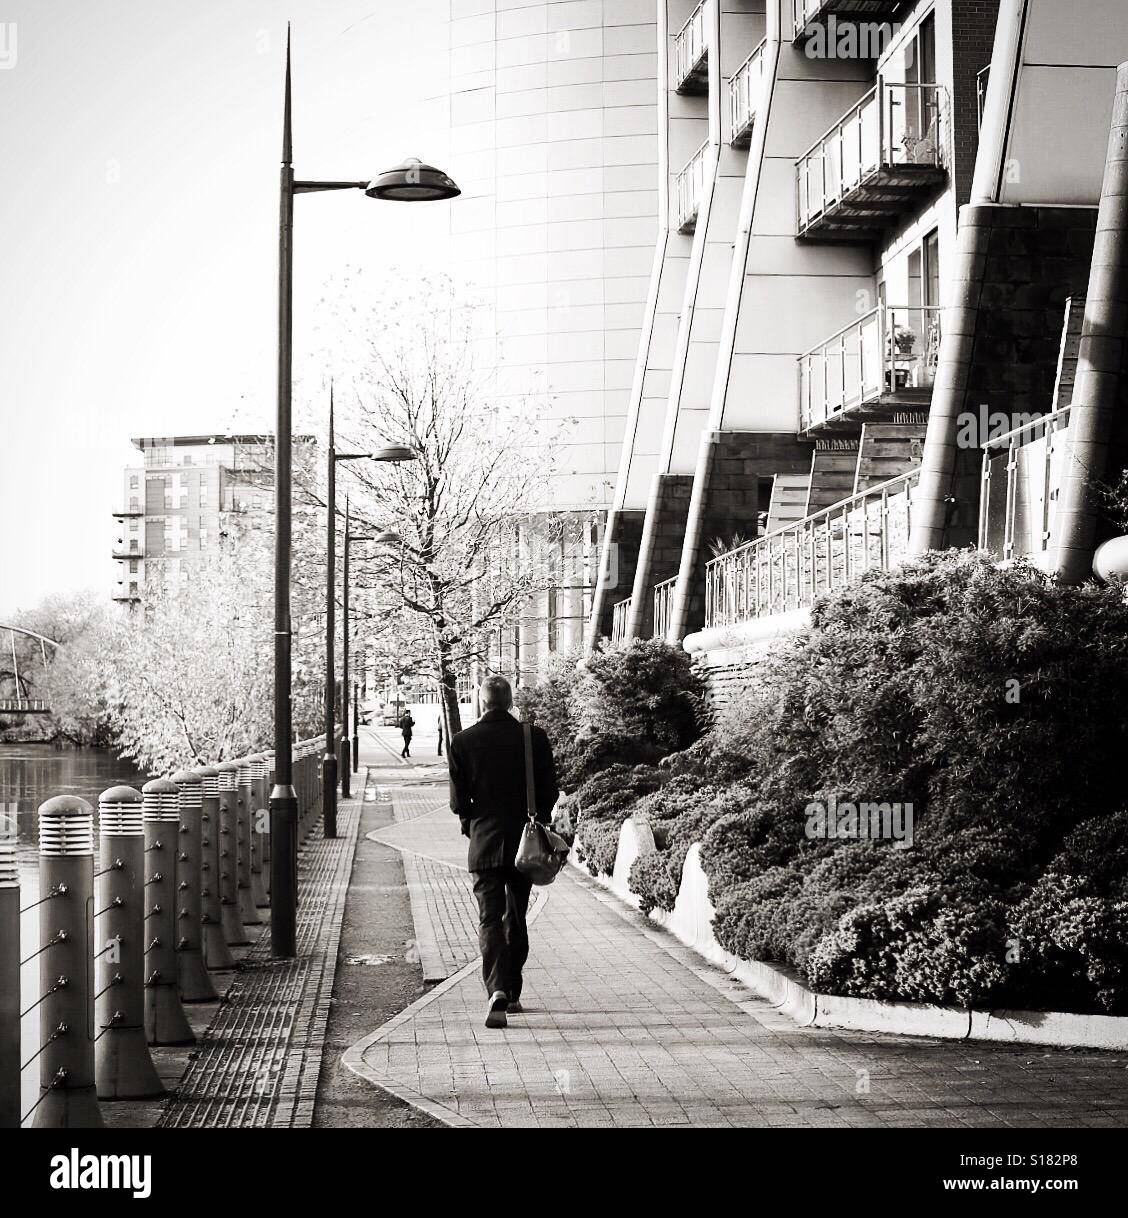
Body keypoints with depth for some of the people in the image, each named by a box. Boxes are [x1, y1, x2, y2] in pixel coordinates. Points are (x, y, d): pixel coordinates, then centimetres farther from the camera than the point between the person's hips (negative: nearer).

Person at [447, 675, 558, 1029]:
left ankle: (498, 990, -22)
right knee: (516, 919, 15)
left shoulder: (462, 742, -6)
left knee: (490, 919, -2)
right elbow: (549, 791, -1)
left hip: (484, 842, -2)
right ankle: (512, 994, 23)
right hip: (524, 842, 2)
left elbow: (458, 800, -5)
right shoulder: (534, 738, -3)